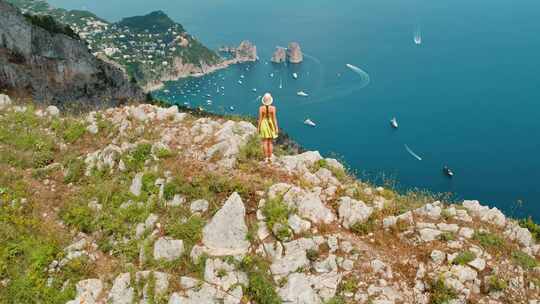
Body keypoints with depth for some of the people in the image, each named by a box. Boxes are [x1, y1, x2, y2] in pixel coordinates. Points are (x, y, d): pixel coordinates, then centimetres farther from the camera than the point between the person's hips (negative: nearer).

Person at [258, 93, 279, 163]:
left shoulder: (261, 108, -12)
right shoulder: (273, 108, -10)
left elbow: (260, 118, -9)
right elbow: (274, 118, -9)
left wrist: (258, 127, 1)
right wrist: (276, 127, -2)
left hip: (263, 124, -1)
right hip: (271, 124, 1)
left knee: (265, 142, 4)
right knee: (270, 142, 11)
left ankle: (266, 158, 3)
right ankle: (270, 157, 13)